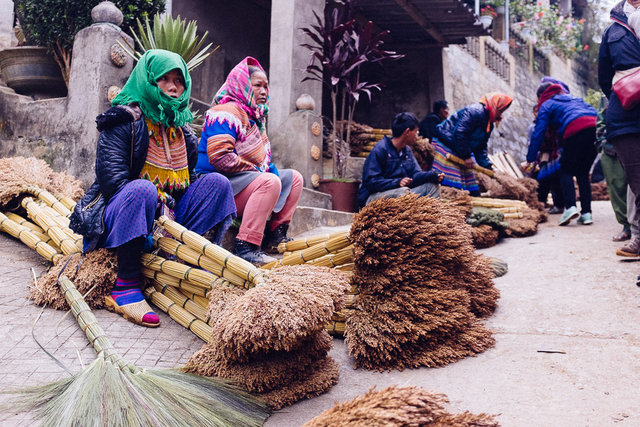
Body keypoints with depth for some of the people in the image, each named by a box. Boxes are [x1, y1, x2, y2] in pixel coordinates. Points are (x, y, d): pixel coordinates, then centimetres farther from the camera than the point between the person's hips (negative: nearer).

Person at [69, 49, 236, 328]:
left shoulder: (182, 129, 15)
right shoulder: (123, 121, -6)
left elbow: (189, 179, 14)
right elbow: (112, 179, -17)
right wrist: (159, 204, -28)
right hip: (119, 221, -6)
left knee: (216, 182, -9)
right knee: (142, 189, -38)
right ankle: (125, 286, -31)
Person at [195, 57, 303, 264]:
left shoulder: (255, 116, 19)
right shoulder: (227, 113, -15)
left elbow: (263, 155, 27)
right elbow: (218, 156, -27)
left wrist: (270, 168, 3)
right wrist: (254, 170, -18)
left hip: (246, 178, 11)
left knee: (294, 178, 12)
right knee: (270, 182, -34)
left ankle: (275, 234, 6)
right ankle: (245, 246, -36)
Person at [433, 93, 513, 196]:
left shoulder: (489, 124, 13)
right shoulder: (476, 111, -19)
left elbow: (481, 148, 17)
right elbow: (459, 133, -28)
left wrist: (487, 166, 6)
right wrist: (467, 156, -22)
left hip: (460, 152, 11)